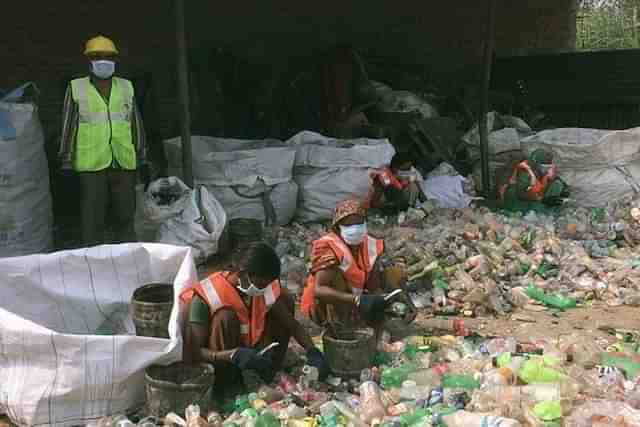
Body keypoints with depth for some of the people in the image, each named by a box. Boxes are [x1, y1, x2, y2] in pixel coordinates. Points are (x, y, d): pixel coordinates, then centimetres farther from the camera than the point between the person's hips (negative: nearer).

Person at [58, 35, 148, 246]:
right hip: (91, 165, -3)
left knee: (125, 217, 9)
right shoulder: (76, 88, 4)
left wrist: (141, 159, 12)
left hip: (124, 164, 3)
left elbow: (136, 125, 15)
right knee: (92, 220, -1)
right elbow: (68, 127, 4)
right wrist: (66, 164, -1)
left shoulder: (126, 87, 13)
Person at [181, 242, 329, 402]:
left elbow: (292, 324, -4)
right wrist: (234, 355, -44)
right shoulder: (206, 297, -28)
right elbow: (191, 353, -30)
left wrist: (312, 352, -21)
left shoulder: (266, 288, -11)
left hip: (249, 349, 6)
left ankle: (267, 374, -1)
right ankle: (226, 386, -17)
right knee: (226, 316, -34)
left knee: (285, 299, -7)